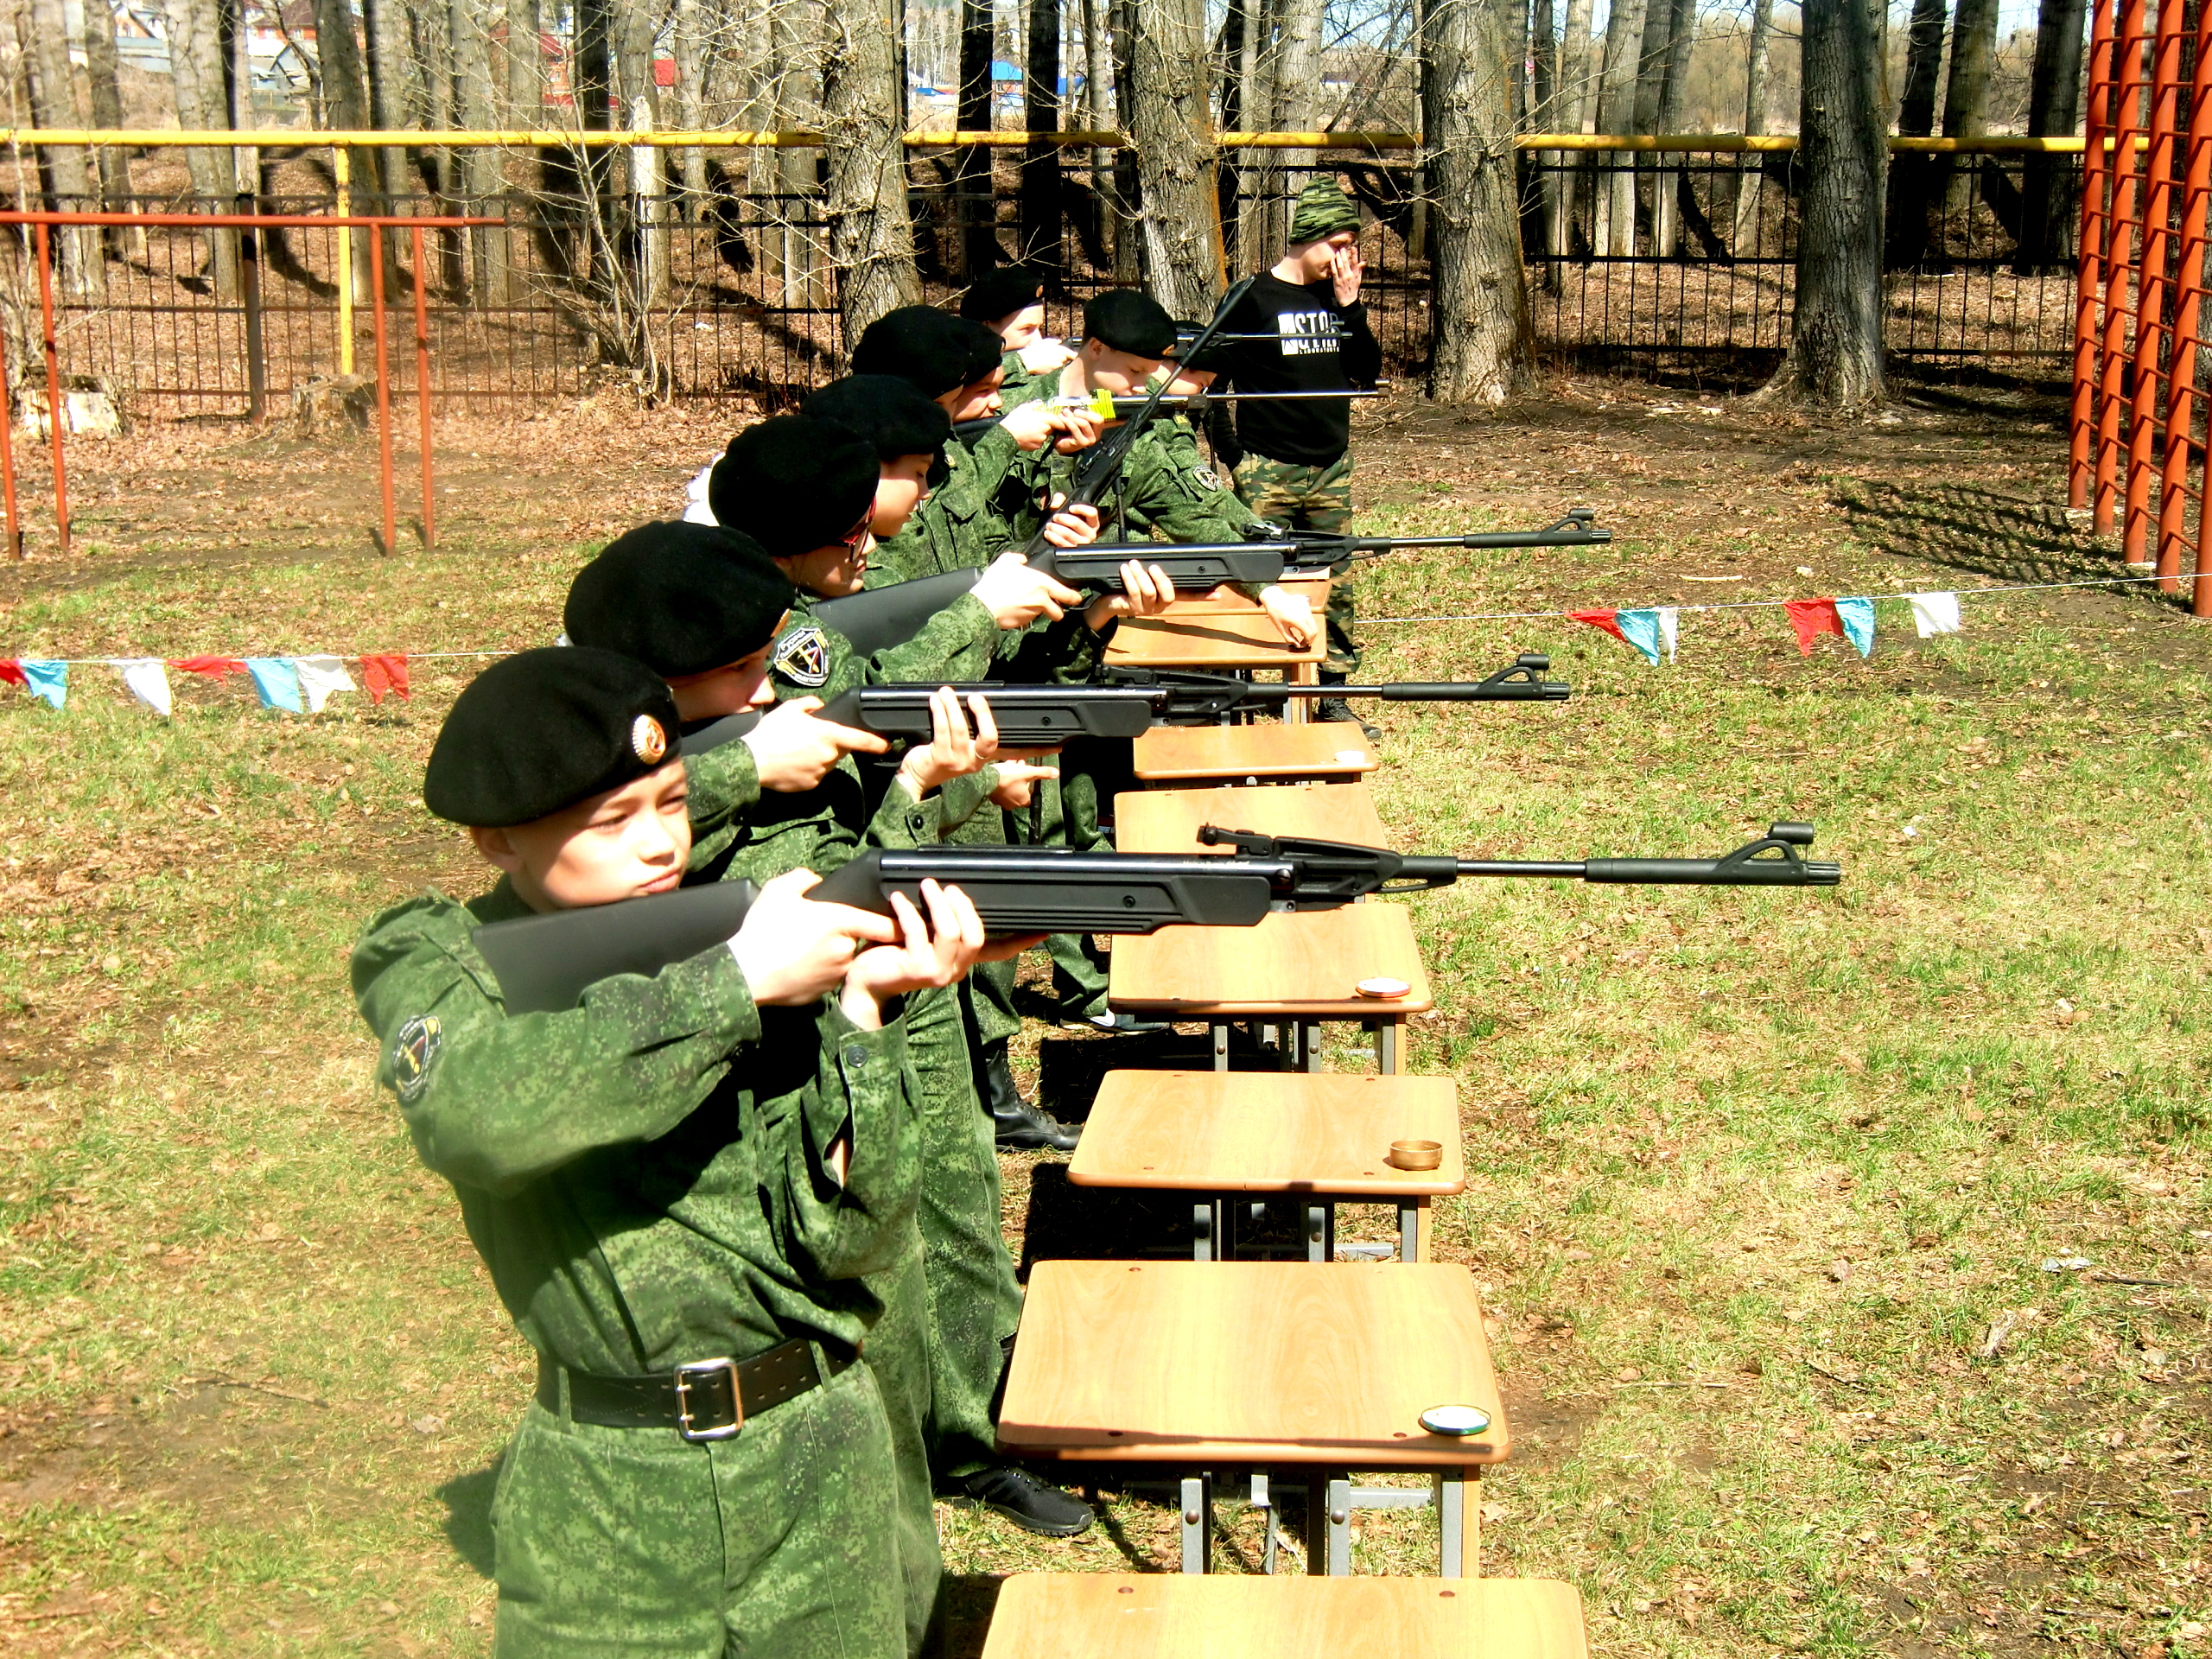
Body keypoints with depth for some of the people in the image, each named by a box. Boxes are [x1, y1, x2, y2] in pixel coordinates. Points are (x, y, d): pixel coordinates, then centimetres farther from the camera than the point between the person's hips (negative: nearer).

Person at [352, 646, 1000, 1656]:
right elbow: (471, 1114, -28)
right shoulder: (434, 964, -5)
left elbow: (851, 1236, -10)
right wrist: (730, 983, -27)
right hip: (599, 1501, -1)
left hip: (817, 1471, 2)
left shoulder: (763, 945, -4)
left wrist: (861, 1013, -22)